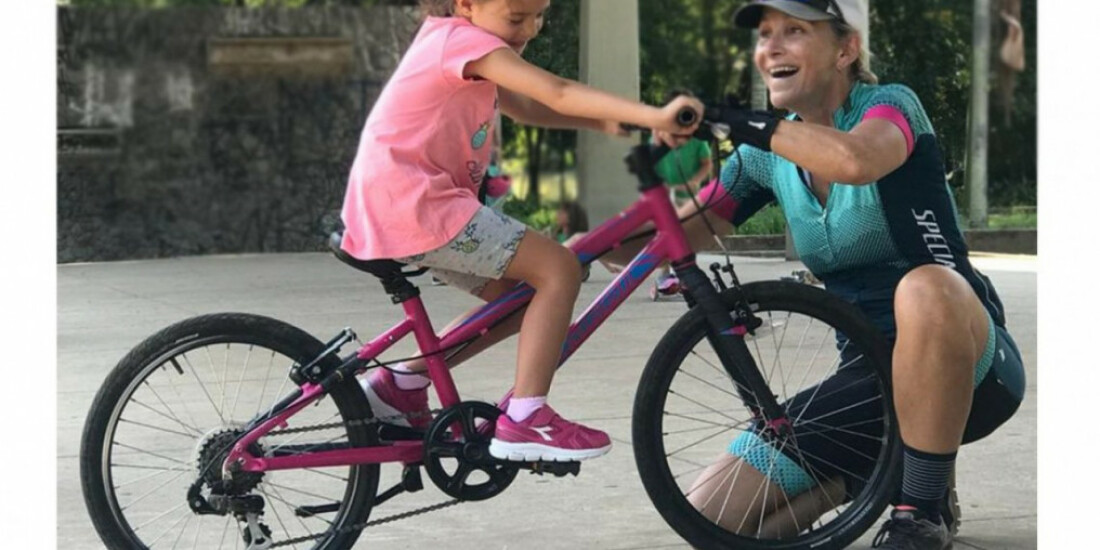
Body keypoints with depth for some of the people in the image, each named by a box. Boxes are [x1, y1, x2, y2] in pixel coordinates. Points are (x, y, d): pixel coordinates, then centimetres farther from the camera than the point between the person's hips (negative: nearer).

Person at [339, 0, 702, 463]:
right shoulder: (465, 39, -13)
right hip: (414, 205, -10)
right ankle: (524, 421, -13)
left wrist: (604, 121, 3)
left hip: (390, 211, 10)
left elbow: (525, 108, 18)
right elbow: (559, 94, -23)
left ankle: (400, 384, 22)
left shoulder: (453, 39, 17)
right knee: (558, 269, -11)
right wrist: (653, 117, -28)